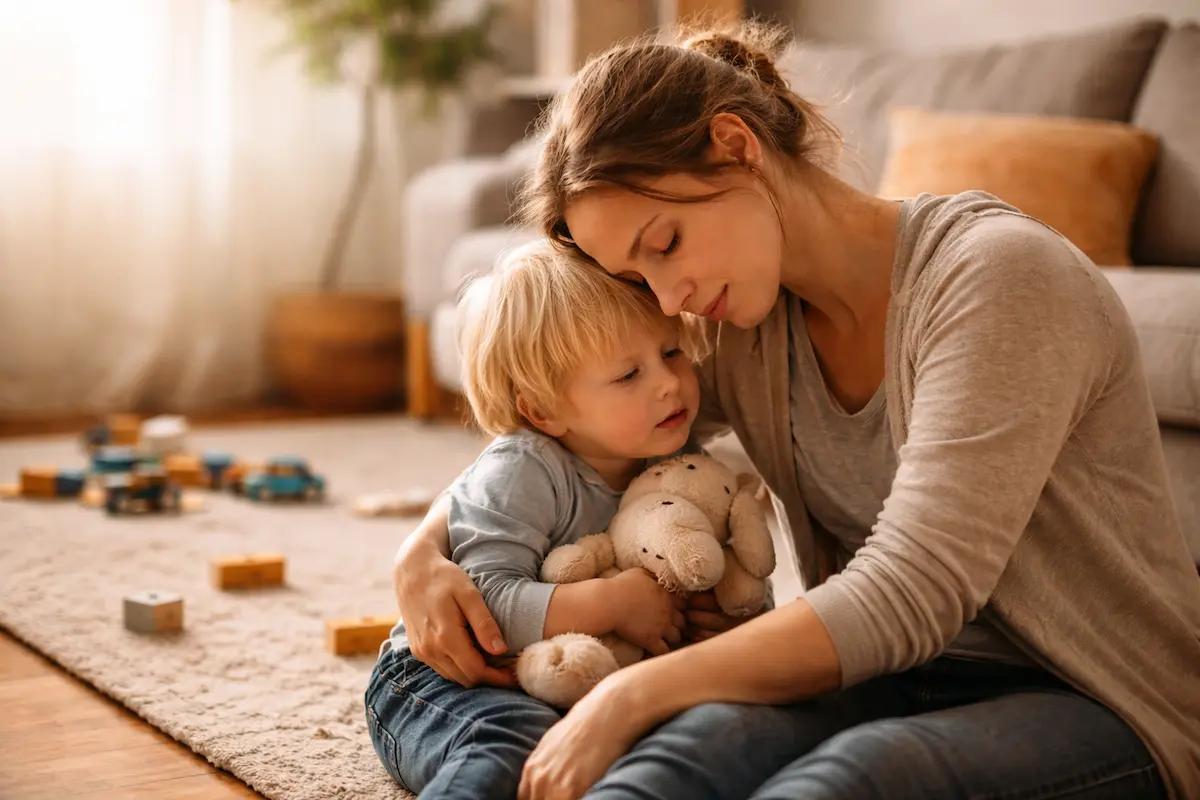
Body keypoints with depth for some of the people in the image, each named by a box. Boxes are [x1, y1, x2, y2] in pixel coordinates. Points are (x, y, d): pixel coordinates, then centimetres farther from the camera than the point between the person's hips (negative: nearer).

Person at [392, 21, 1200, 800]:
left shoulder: (996, 276, -18)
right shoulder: (743, 331, 4)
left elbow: (908, 594, -25)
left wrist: (631, 697, -24)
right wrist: (423, 550, -1)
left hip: (1102, 708, -4)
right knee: (716, 733, -32)